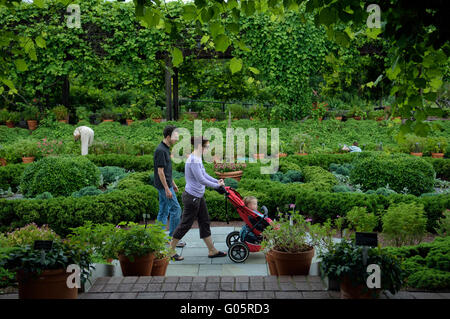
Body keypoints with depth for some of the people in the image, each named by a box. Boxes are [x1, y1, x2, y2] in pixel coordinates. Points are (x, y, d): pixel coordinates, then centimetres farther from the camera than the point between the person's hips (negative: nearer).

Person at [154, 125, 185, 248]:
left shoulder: (166, 149, 12)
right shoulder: (161, 150, -19)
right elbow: (160, 171, -21)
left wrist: (173, 184, 23)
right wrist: (167, 189, -21)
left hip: (166, 185, 10)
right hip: (164, 186, -10)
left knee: (164, 211, 11)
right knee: (176, 209, -6)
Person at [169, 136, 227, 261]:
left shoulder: (198, 158, 9)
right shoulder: (193, 160, -23)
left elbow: (204, 174, 17)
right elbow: (201, 179, -24)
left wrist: (217, 181, 5)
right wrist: (217, 185, -14)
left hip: (198, 197, 10)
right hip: (191, 197, -10)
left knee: (205, 222, 13)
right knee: (185, 224, 0)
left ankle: (212, 251, 19)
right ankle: (170, 250, 14)